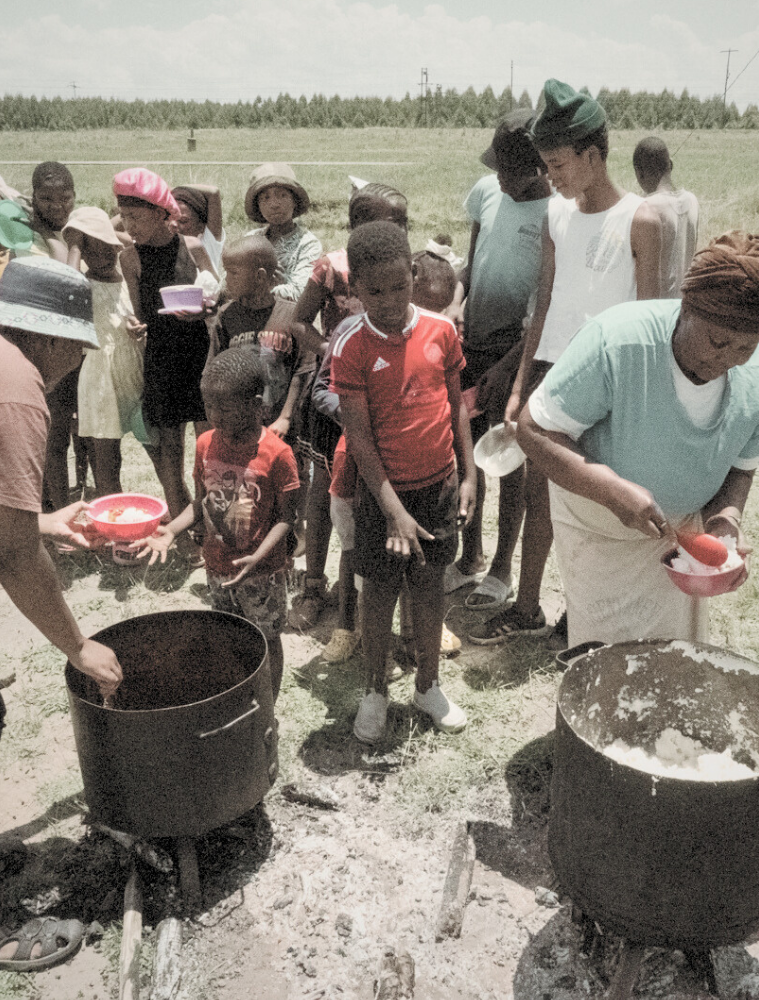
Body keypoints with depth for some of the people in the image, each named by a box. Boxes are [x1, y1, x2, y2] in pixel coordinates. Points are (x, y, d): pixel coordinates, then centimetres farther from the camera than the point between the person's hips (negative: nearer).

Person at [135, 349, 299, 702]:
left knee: (265, 640, 12)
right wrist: (171, 530, -10)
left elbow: (286, 515, -16)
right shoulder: (206, 444, -3)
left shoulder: (276, 453, -20)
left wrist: (258, 556, -29)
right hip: (217, 567, 5)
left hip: (262, 571, -5)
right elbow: (202, 501, 5)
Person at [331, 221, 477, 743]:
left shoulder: (441, 330, -4)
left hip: (440, 483, 3)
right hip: (385, 490, -3)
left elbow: (456, 404, 7)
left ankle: (429, 685, 32)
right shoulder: (352, 346, -13)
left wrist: (468, 474, 4)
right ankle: (376, 690, 29)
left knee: (431, 581, 14)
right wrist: (394, 510, -19)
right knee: (381, 588, 10)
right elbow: (358, 436, -14)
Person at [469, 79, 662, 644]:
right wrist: (521, 386, 8)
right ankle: (527, 610, 23)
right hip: (551, 370, 5)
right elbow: (546, 302, 11)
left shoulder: (639, 220, -8)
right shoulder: (556, 215, 8)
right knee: (537, 493, 9)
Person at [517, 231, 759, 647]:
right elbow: (535, 429, -28)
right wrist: (612, 490, -39)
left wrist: (725, 515, -21)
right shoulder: (616, 340, -32)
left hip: (679, 529, 4)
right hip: (600, 529, -4)